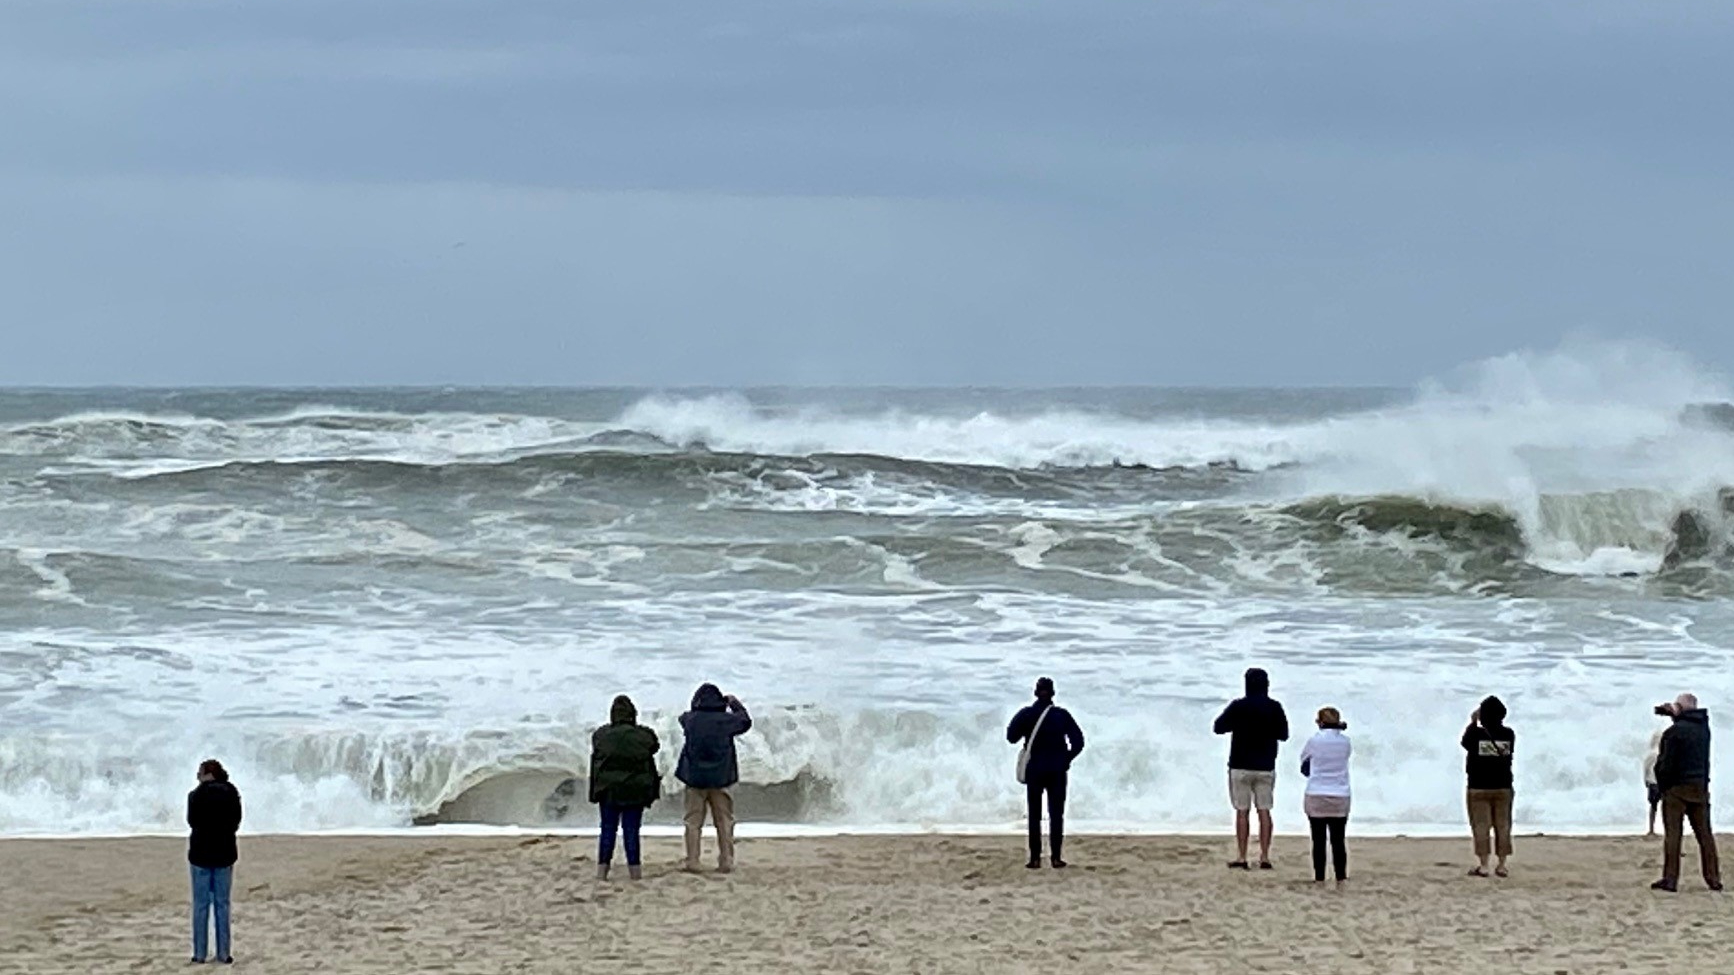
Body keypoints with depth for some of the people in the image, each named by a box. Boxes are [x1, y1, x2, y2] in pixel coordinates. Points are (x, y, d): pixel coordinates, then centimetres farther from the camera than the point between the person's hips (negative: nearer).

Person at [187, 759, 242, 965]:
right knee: (222, 904, 8)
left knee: (201, 904, 4)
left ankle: (200, 953, 3)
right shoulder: (231, 794, -1)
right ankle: (223, 953, 6)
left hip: (201, 853, -3)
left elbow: (192, 821, -1)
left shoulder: (196, 795, -11)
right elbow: (236, 822, 6)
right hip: (224, 854, 3)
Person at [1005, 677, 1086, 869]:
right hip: (1057, 771, 0)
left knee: (1034, 815, 5)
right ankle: (1056, 857, 0)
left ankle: (1035, 858, 0)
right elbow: (1078, 741, -5)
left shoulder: (1027, 714, -6)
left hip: (1034, 770, 0)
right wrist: (1067, 759, 6)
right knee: (1056, 814, 5)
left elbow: (1012, 737, -1)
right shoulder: (1062, 715, -4)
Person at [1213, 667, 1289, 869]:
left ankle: (1242, 858, -1)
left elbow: (1219, 727, -1)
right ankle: (1264, 857, 3)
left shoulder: (1238, 706, -9)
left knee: (1242, 812, 1)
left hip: (1241, 766, -2)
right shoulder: (1274, 708, -2)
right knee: (1264, 811, 7)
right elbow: (1284, 735, 8)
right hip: (1266, 767, 2)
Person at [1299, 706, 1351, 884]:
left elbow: (1303, 757, 7)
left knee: (1319, 841, 3)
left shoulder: (1314, 741, -7)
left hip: (1316, 797, -2)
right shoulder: (1345, 742, -2)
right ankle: (1341, 878, 6)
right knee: (1338, 841, 6)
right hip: (1340, 796, 2)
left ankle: (1319, 878, 2)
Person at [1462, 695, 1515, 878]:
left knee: (1481, 825, 1)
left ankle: (1483, 865, -3)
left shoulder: (1476, 734, -12)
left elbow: (1465, 742, 10)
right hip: (1503, 787, 2)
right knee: (1503, 826, 7)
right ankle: (1502, 865, 7)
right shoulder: (1508, 735, -4)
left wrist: (1473, 722, 20)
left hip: (1479, 788, -2)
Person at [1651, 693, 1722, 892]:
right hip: (1700, 787, 5)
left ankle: (1670, 879, -6)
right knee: (1705, 834, 9)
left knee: (1672, 834, -2)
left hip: (1677, 788, -5)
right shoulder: (1704, 727, 3)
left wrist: (1662, 786, 1)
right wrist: (1672, 711, 28)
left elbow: (1665, 764, -13)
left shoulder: (1674, 732, -14)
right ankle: (1714, 878, 9)